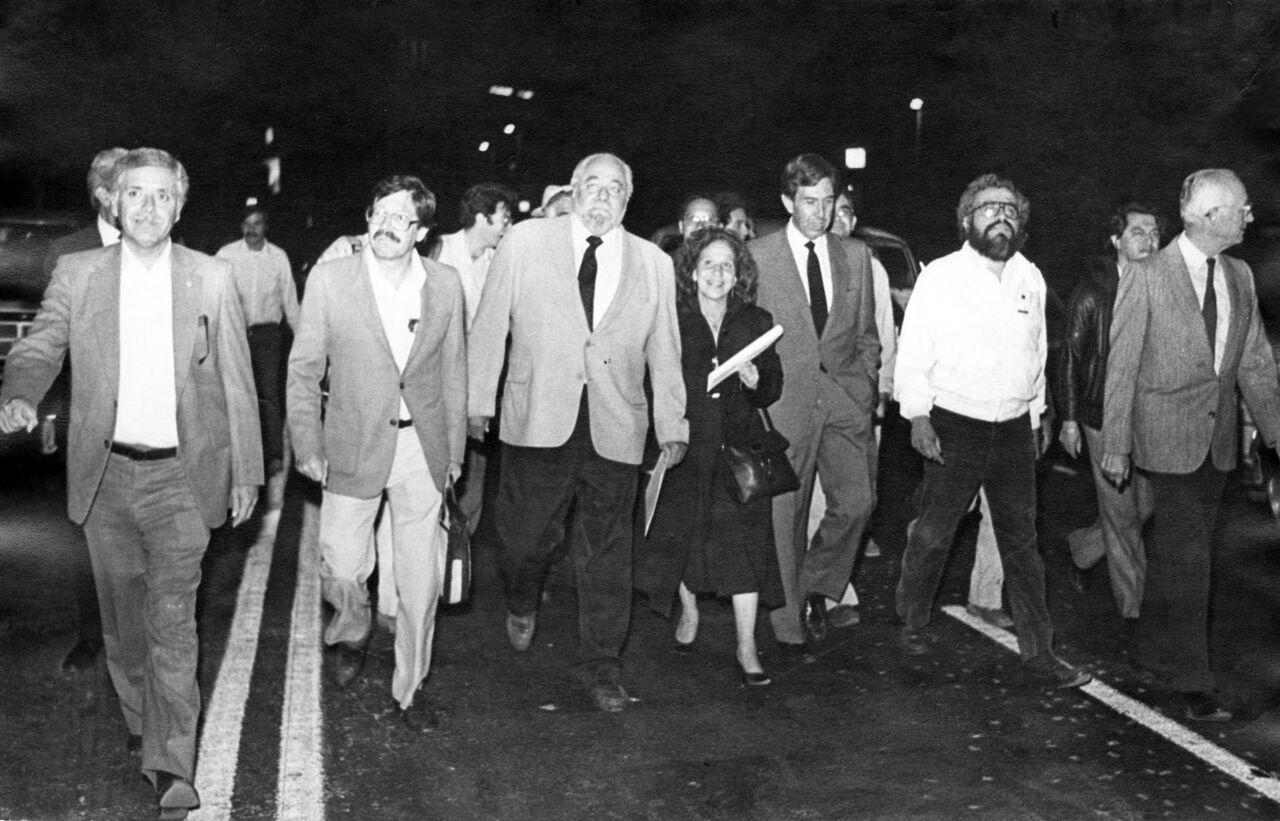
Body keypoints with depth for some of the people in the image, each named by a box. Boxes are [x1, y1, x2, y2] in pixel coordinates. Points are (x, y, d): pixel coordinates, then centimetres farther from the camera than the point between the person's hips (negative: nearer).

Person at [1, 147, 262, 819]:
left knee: (172, 618, -7)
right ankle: (139, 720, 37)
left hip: (180, 475, -2)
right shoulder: (76, 274, 2)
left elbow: (235, 380, 2)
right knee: (122, 612, 16)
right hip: (105, 473, 2)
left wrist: (246, 472, 2)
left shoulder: (212, 278, -1)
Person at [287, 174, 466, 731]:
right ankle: (351, 634, 36)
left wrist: (454, 450, 8)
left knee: (421, 578, 6)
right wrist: (307, 445, -3)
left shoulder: (445, 285, 0)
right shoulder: (330, 280, -6)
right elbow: (303, 369, 0)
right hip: (354, 447, -1)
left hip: (423, 447, 2)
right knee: (342, 569, -1)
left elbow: (453, 372, 8)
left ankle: (408, 689, 26)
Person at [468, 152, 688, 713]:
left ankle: (600, 666, 21)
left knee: (606, 551, 6)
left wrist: (672, 425, 8)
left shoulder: (654, 264, 9)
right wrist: (478, 400, 1)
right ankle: (522, 604, 41)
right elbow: (489, 326, 4)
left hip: (615, 428, 1)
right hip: (539, 419, -1)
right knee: (525, 534, 7)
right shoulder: (525, 242, 4)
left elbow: (664, 352, 11)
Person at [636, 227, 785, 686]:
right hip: (686, 444, 0)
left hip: (739, 446, 1)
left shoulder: (756, 323, 5)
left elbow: (774, 388, 7)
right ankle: (688, 613, 37)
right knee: (682, 532, 8)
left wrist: (756, 382, -13)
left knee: (743, 540, -4)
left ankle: (747, 647, 5)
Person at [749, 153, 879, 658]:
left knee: (856, 501, -6)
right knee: (787, 514, 1)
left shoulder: (856, 256, 11)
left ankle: (818, 588, 20)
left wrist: (865, 391, 7)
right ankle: (790, 625, 14)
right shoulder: (756, 256, 0)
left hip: (844, 398, 3)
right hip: (784, 400, -3)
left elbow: (866, 335, 15)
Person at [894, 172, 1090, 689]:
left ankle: (1038, 650, 17)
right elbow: (913, 352, -6)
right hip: (954, 428, -4)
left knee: (1021, 540, 9)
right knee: (933, 534, 6)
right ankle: (912, 625, 27)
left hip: (1014, 429, 4)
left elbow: (1037, 353, 17)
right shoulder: (940, 277, -6)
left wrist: (1034, 416, 17)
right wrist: (917, 416, -11)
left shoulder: (1030, 278, 9)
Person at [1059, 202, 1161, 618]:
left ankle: (1081, 547, 39)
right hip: (1104, 418, -4)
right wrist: (1069, 421, -3)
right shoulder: (1092, 293, -7)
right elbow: (1071, 359, -3)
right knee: (1122, 515, 2)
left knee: (1143, 508, 12)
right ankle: (1133, 607, 16)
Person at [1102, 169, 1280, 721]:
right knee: (1188, 559, -7)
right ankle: (1192, 681, 1)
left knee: (1174, 552, 15)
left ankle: (1156, 652, 29)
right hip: (1167, 437, -6)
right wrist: (1115, 444, -9)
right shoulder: (1147, 276, -10)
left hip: (1218, 441, 6)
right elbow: (1122, 365, -8)